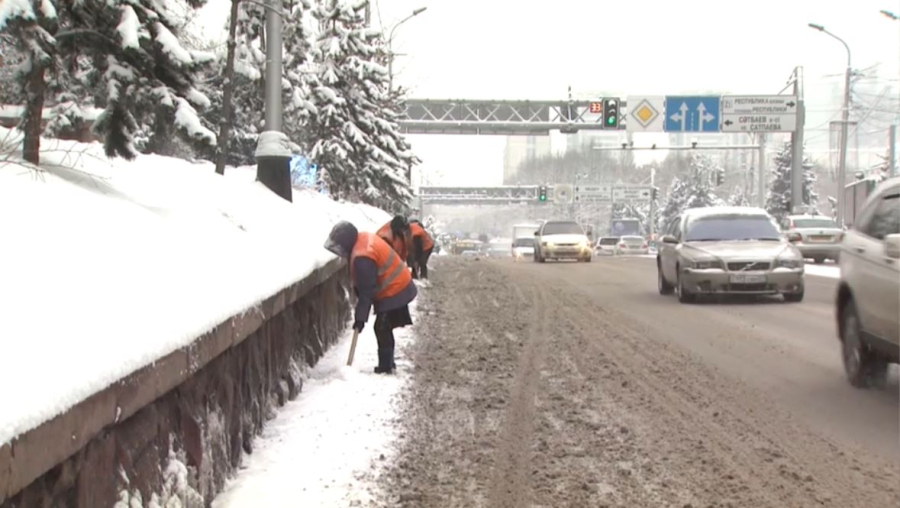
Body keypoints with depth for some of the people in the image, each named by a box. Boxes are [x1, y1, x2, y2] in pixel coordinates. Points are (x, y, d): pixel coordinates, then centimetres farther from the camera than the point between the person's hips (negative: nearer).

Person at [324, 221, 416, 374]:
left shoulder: (362, 258, -28)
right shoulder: (365, 238, 2)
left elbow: (366, 290, -25)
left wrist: (360, 317, -20)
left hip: (392, 293, -10)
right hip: (399, 287, 10)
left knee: (382, 328, -3)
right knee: (385, 328, 17)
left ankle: (385, 366, 3)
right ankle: (387, 362, 26)